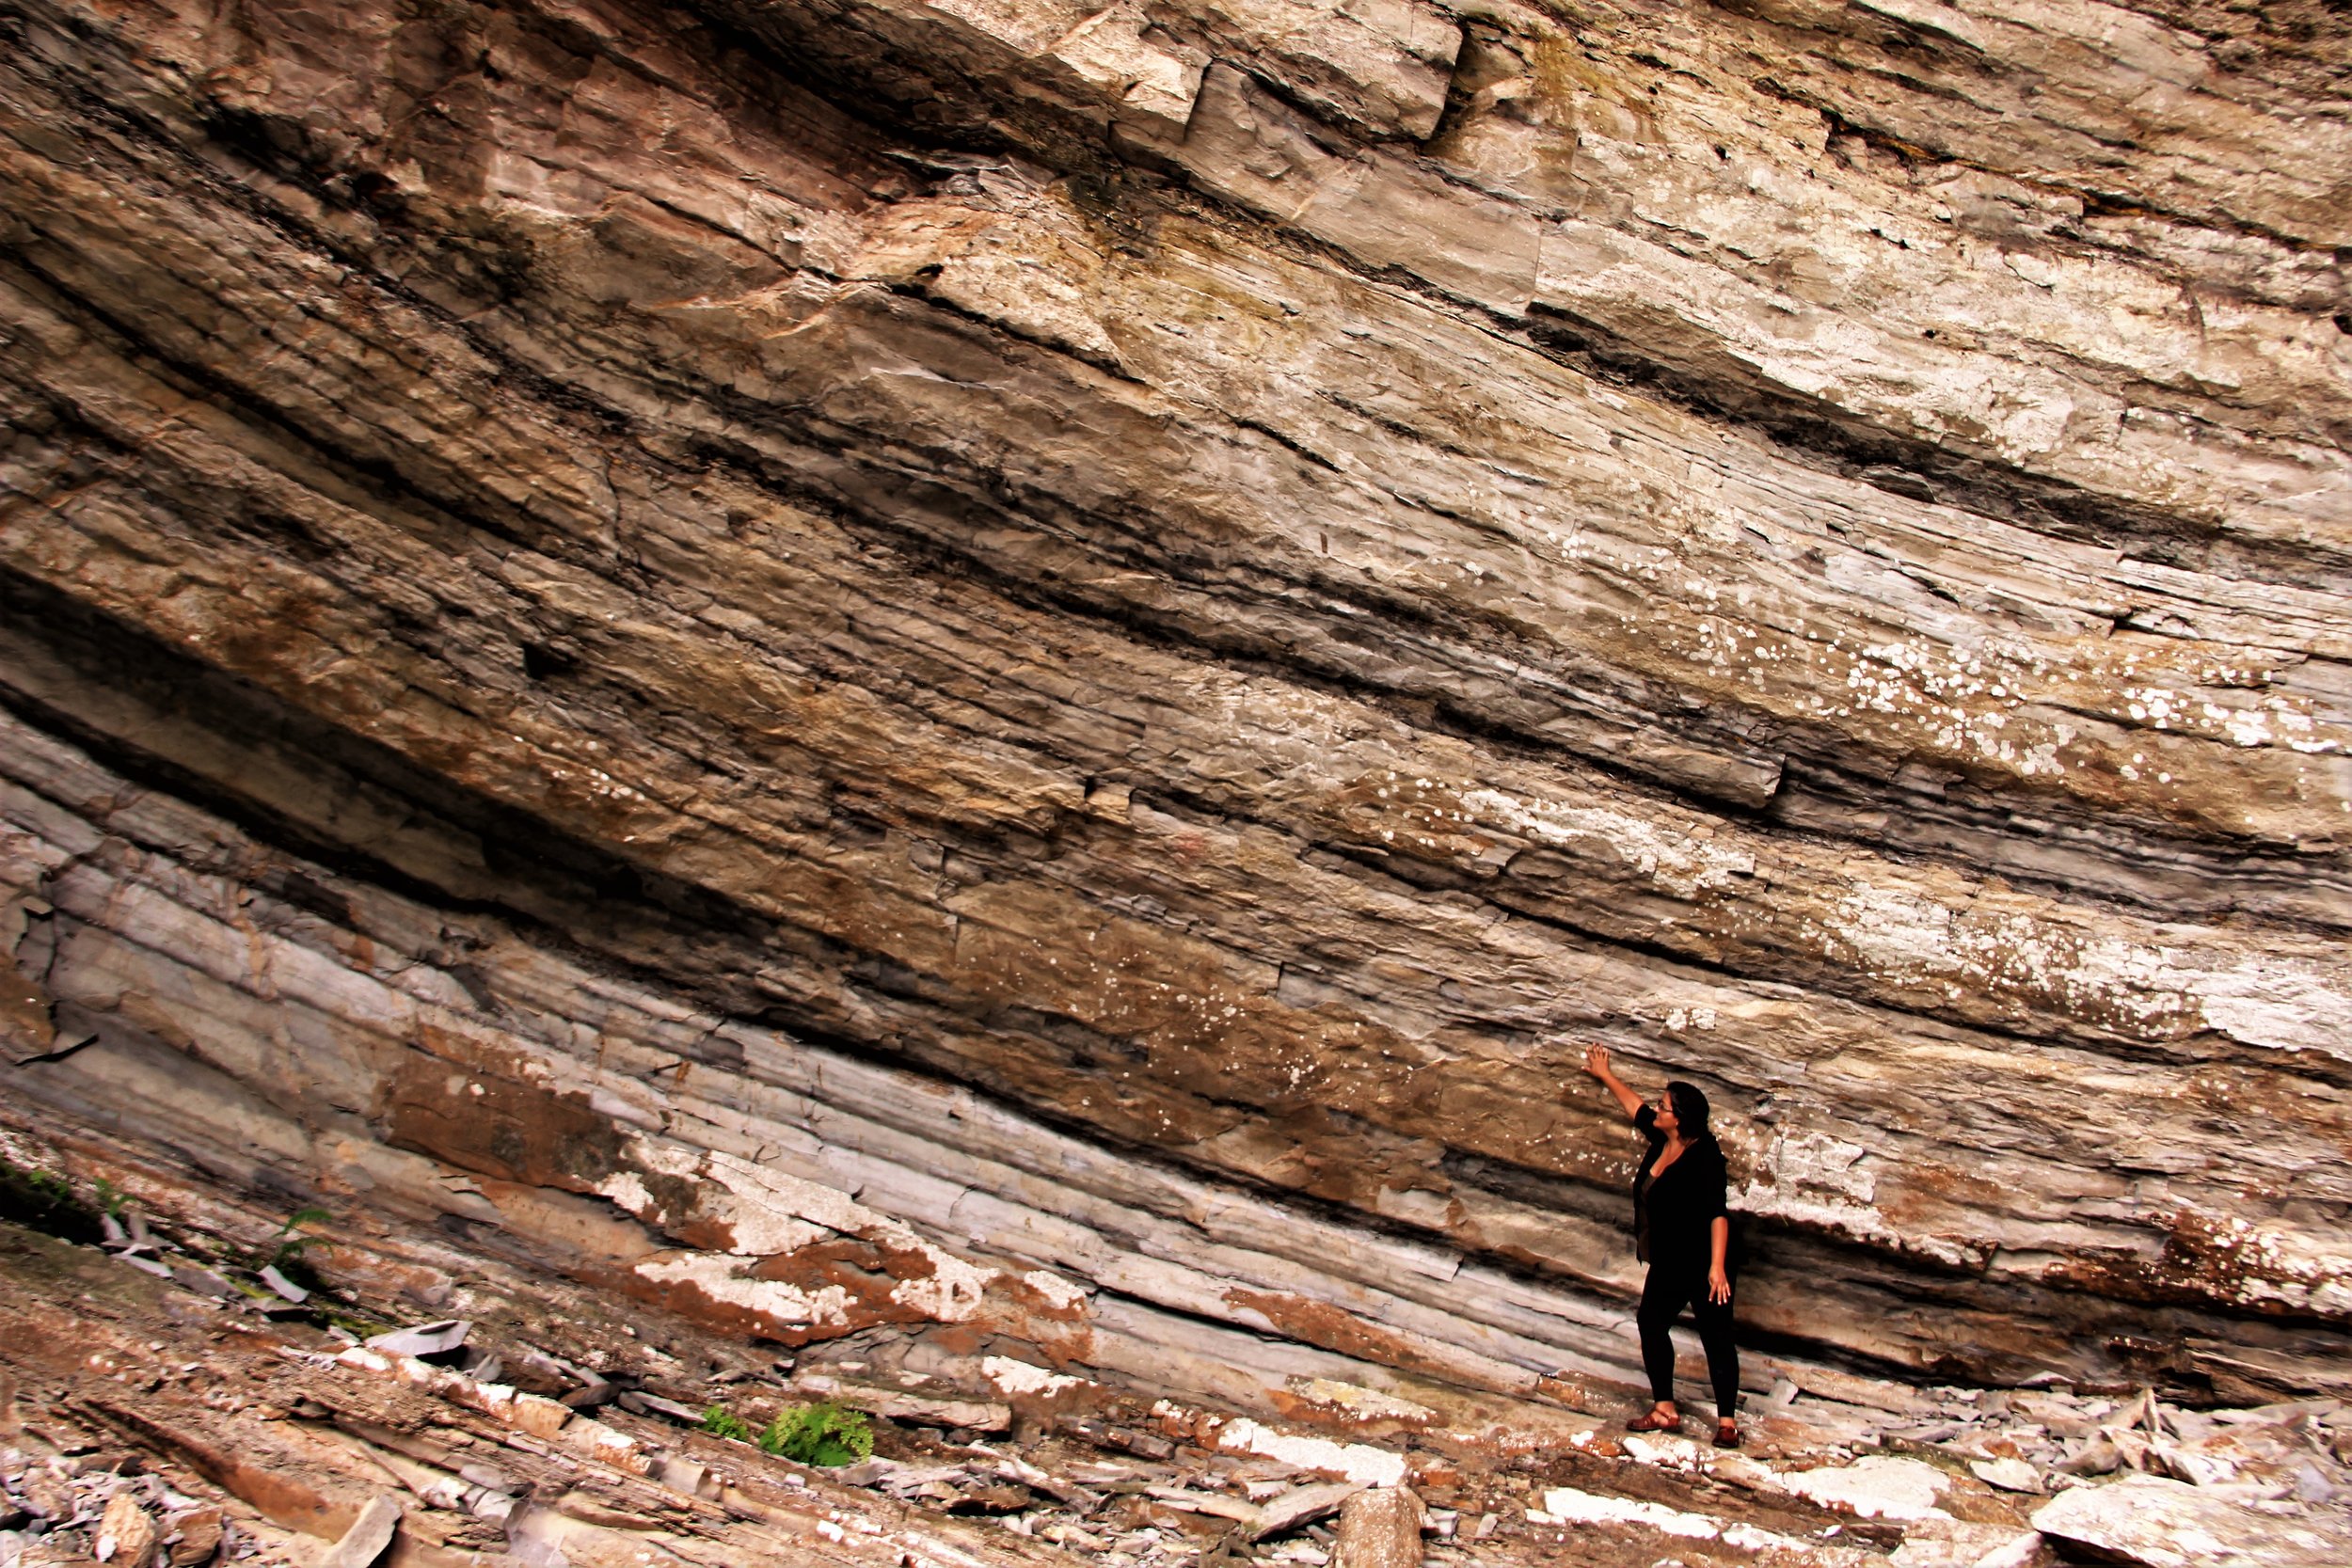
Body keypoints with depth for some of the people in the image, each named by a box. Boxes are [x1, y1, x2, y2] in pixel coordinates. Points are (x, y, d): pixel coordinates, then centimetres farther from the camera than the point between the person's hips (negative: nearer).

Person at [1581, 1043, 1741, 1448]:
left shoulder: (1704, 1157, -24)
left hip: (1703, 1265, -9)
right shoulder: (1661, 1140, 0)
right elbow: (1635, 1105, 19)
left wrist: (1717, 1267, -33)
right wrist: (1605, 1075, 30)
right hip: (1668, 1265, 9)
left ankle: (1727, 1421, 6)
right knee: (1651, 1325, 12)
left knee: (1716, 1337, -1)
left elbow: (1717, 1214, -28)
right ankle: (1665, 1410, 21)